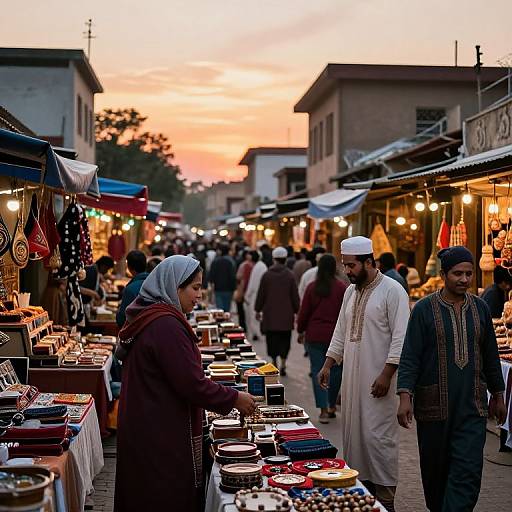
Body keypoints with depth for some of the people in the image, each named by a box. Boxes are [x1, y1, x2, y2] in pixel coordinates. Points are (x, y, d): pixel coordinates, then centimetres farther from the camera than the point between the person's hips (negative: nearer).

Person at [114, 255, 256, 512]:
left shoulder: (146, 317, 10)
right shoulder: (166, 325, -22)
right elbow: (192, 384, -23)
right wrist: (235, 399, -10)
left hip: (142, 430, 10)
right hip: (162, 438, -10)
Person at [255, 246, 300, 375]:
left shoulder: (267, 275, -3)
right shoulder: (289, 275, -4)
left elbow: (261, 295, 2)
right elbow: (295, 296, -1)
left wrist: (258, 310, 13)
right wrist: (297, 311, 9)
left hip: (270, 314, 0)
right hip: (286, 315, 0)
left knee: (272, 340, 6)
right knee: (285, 340, 7)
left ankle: (274, 362, 2)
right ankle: (283, 365, 4)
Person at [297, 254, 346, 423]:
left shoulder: (312, 287, -2)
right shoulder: (342, 288, -6)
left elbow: (304, 312, 2)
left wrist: (301, 331, 16)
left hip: (315, 335, 0)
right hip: (336, 335, 0)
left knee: (318, 371, 3)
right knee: (335, 370, 13)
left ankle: (323, 410, -3)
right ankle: (332, 406, 21)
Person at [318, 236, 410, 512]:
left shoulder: (392, 291, -10)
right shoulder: (351, 291, 14)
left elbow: (400, 338, -14)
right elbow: (341, 332, 20)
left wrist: (386, 375, -19)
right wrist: (328, 365, 13)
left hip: (378, 380, -7)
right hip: (352, 378, 8)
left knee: (378, 435, -7)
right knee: (353, 433, 9)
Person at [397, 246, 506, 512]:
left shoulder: (480, 308, 7)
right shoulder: (425, 309, -4)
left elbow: (490, 355, 16)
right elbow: (410, 357, -8)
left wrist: (498, 395, 19)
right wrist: (405, 397, -17)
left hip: (472, 405, 2)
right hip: (434, 404, -2)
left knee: (468, 471, -7)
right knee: (435, 468, 11)